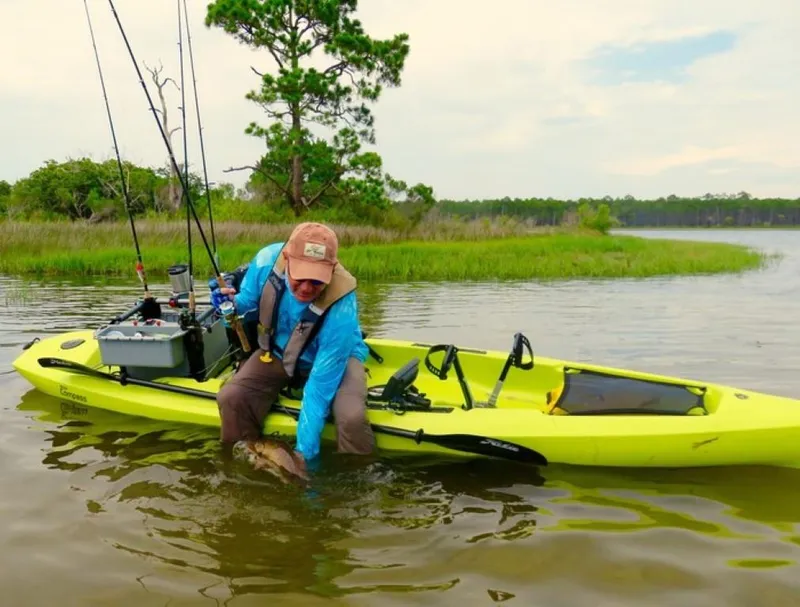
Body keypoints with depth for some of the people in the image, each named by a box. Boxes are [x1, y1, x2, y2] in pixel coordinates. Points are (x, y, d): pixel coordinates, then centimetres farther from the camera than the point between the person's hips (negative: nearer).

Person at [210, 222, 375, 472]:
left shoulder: (341, 309, -37)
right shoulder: (267, 260, -26)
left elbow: (321, 384, -32)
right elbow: (249, 301, -2)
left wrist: (305, 449, -29)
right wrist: (233, 303, -27)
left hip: (334, 358, -3)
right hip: (278, 352, 4)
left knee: (352, 417, -32)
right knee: (231, 398, -20)